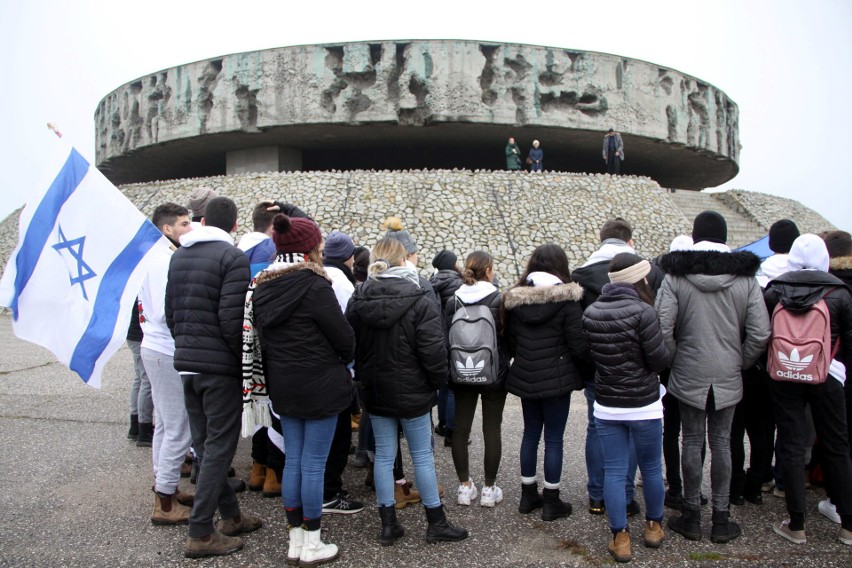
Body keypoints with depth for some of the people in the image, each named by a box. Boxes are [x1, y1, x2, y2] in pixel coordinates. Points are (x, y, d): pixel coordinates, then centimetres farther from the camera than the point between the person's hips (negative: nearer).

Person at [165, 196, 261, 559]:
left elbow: (170, 312, 15)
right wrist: (246, 361, -8)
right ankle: (201, 534, 6)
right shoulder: (232, 257, -13)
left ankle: (230, 515, 28)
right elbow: (233, 320, -19)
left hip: (186, 363, 8)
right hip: (220, 366, -7)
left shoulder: (178, 256, 11)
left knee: (205, 443, 14)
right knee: (219, 446, 1)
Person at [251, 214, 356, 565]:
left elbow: (263, 337, 10)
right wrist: (343, 360, 8)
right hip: (319, 387, -7)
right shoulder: (314, 285, -17)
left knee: (293, 461, 14)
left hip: (283, 387, 7)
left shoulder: (263, 287, 5)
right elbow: (344, 336, -13)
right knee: (314, 464, 2)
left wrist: (276, 377, 17)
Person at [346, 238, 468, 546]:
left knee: (383, 456, 11)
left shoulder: (358, 299, 0)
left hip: (375, 392, 4)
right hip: (412, 392, -4)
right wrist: (438, 380, -1)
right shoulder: (419, 300, -16)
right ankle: (436, 523, 19)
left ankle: (388, 524, 20)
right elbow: (433, 350, -17)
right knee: (422, 456, 7)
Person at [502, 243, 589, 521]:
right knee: (554, 438, 6)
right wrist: (589, 364, 6)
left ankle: (528, 495, 27)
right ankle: (551, 502, 15)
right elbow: (578, 344, -12)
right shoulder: (567, 300, -14)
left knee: (530, 434, 16)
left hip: (525, 378, 5)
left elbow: (509, 341, 7)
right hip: (557, 379, -5)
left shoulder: (515, 298, 1)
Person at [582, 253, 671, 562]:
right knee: (651, 468, 17)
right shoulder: (643, 311, -17)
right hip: (643, 404, -3)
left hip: (606, 405, 3)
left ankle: (620, 538, 14)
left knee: (614, 472, 9)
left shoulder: (590, 313, -2)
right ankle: (654, 526, 34)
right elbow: (660, 360, -15)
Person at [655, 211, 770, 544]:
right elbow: (760, 333, -6)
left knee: (692, 441, 8)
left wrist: (675, 361, 1)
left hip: (689, 375, -1)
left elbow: (662, 329, -14)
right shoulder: (746, 278, -3)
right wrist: (740, 363, 8)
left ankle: (691, 517, 19)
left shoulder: (675, 277, -8)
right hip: (729, 377, 1)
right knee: (721, 442, 10)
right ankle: (721, 520, 19)